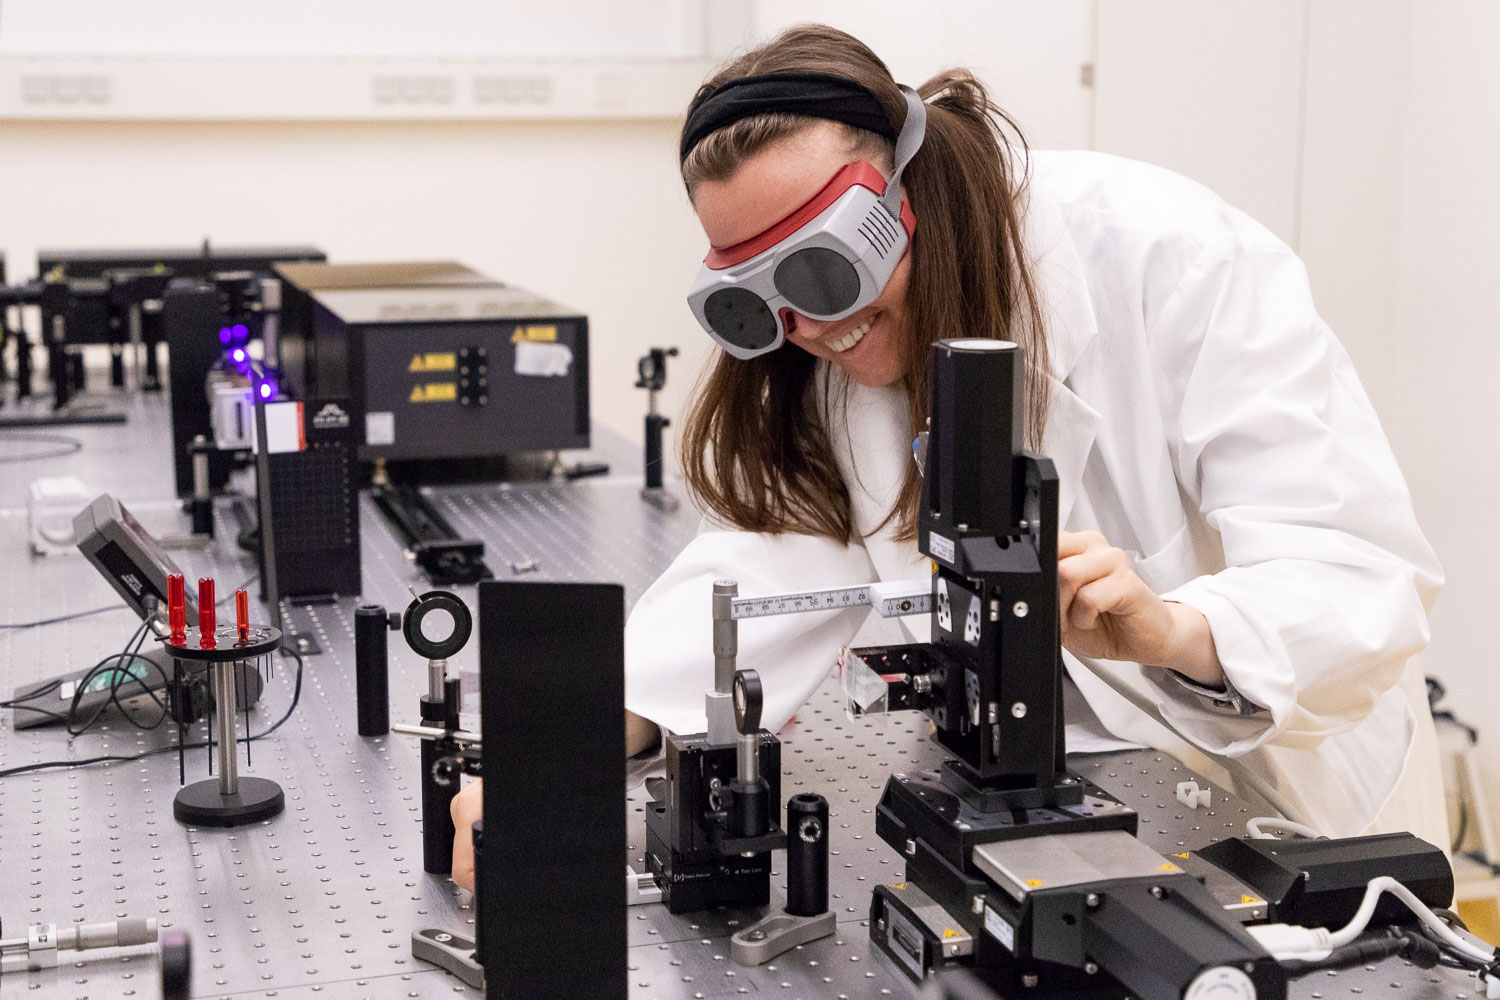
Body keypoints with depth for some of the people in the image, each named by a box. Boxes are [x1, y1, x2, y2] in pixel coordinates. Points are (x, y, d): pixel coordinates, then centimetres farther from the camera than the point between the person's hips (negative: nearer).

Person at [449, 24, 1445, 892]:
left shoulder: (1174, 258, -22)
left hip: (1286, 789, -3)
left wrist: (1171, 631, -44)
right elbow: (765, 566, -15)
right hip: (1052, 809, 4)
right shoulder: (822, 343, -6)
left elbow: (1368, 576, -25)